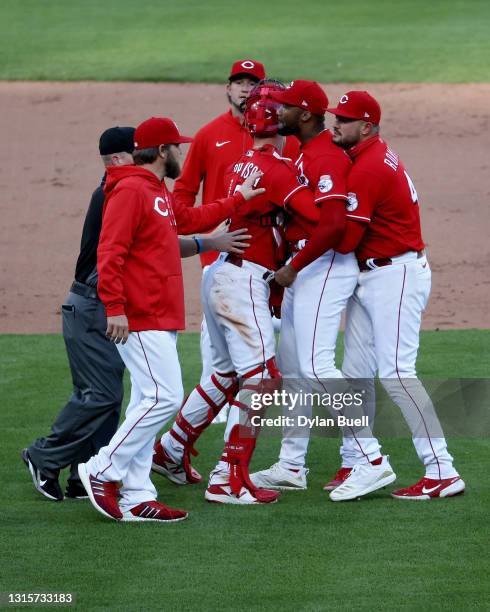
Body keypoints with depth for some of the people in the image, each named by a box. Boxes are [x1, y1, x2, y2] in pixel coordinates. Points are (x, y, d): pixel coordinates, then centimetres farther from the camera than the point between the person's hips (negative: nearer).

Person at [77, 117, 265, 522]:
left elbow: (192, 219, 36)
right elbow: (110, 252, -19)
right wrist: (115, 307, -24)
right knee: (165, 397, -14)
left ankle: (136, 497, 8)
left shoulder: (160, 194, 20)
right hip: (141, 319, -10)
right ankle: (102, 472, -7)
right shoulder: (130, 190, -12)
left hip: (161, 320, 10)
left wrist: (238, 199, 35)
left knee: (150, 403, 8)